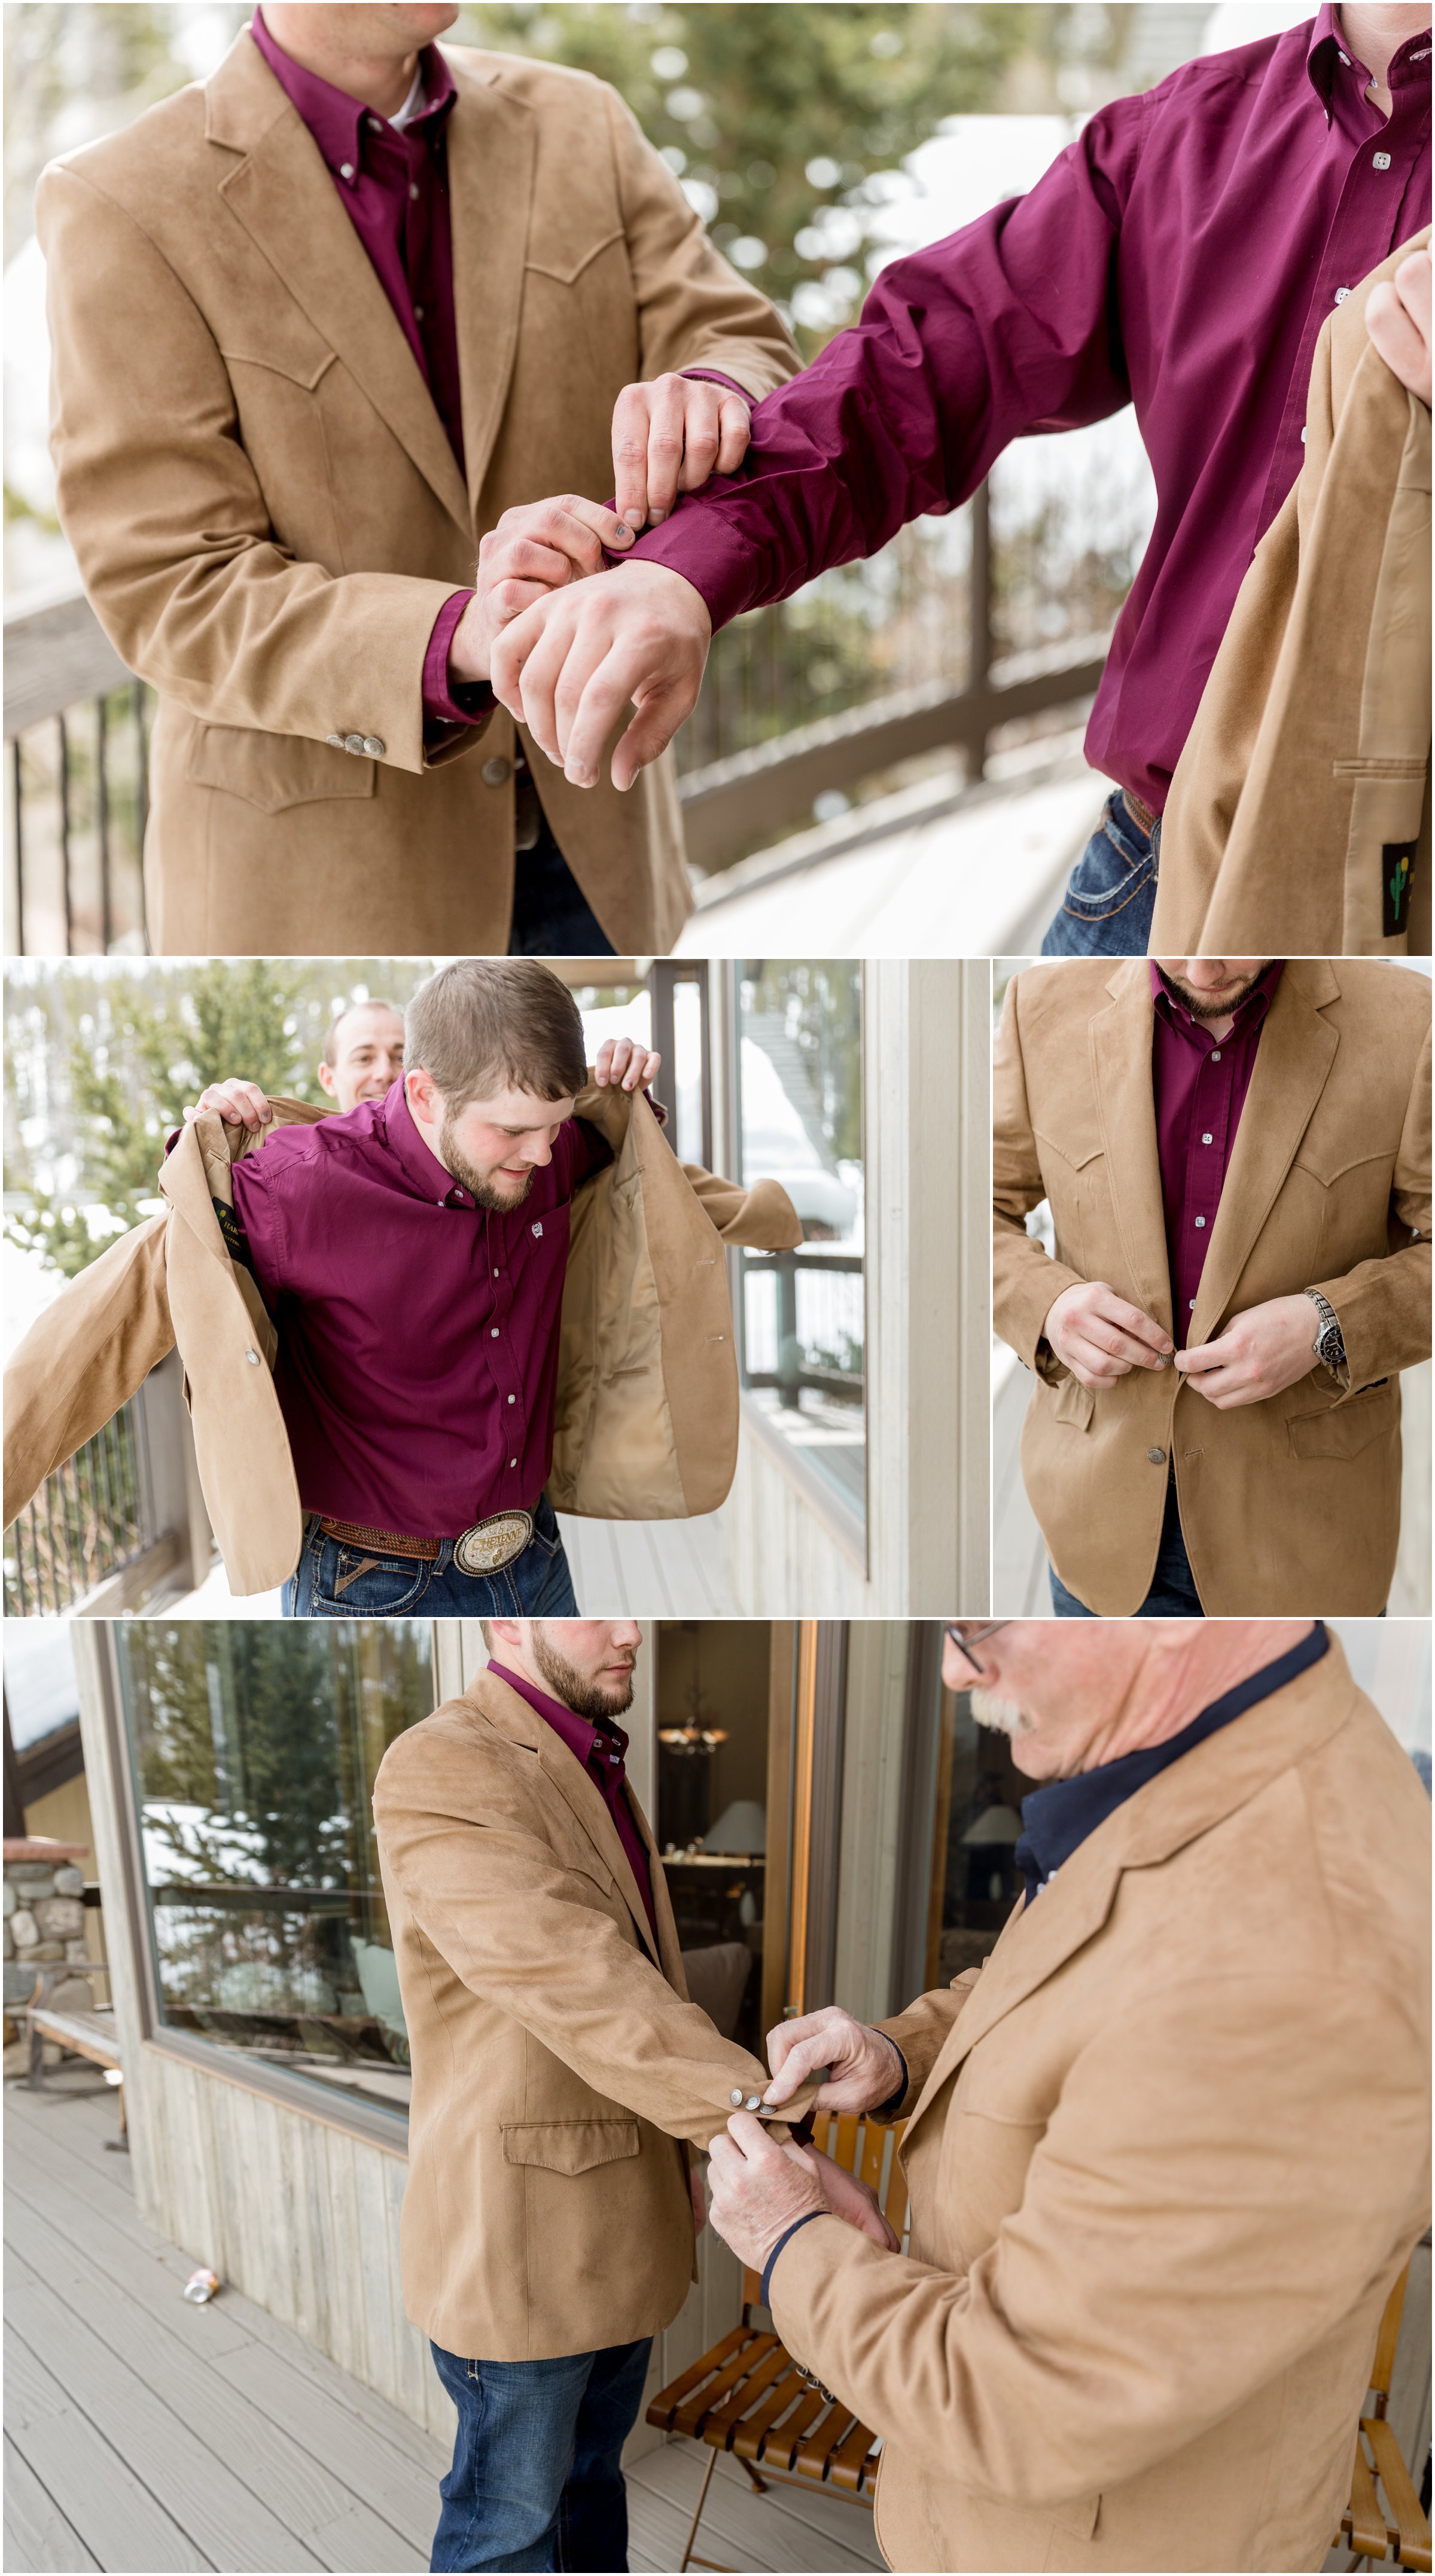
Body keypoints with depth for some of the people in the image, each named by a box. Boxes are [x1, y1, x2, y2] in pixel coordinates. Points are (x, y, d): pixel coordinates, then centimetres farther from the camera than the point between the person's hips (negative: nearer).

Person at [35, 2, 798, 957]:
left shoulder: (580, 130, 2)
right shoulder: (124, 209, -12)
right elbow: (173, 594, -17)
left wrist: (710, 401, -30)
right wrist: (460, 638, -35)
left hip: (587, 844, 5)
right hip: (327, 879, -4)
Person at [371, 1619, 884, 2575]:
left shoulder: (592, 1775, 8)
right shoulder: (440, 1771, -24)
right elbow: (583, 1987, -33)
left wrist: (686, 2160, 16)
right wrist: (780, 2139, -38)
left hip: (618, 2218, 9)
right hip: (520, 2223, -9)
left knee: (593, 2459, 23)